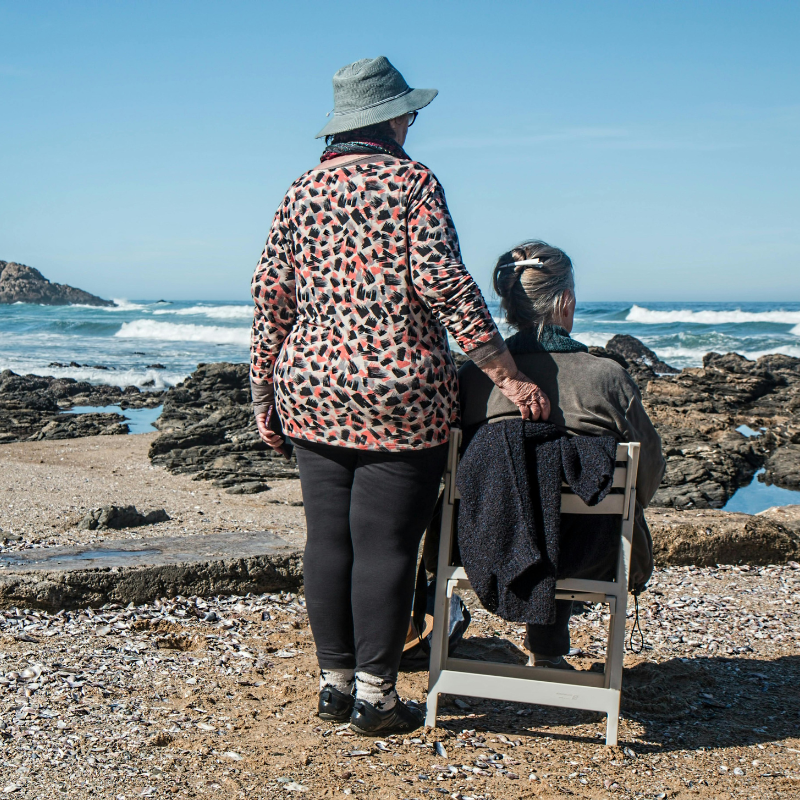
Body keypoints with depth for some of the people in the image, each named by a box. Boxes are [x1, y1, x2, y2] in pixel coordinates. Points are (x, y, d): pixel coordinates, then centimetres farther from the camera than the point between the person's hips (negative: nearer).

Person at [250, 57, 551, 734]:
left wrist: (265, 394, 16)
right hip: (400, 396, -5)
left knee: (328, 539, 11)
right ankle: (374, 694, 7)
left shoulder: (302, 192, 10)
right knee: (384, 544, 1)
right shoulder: (412, 181, -3)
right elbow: (442, 280, -14)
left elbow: (272, 296, 9)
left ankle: (334, 680, 19)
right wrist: (506, 375, -13)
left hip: (313, 395, 5)